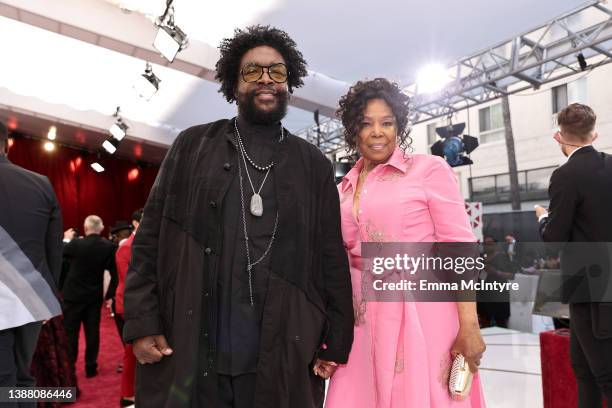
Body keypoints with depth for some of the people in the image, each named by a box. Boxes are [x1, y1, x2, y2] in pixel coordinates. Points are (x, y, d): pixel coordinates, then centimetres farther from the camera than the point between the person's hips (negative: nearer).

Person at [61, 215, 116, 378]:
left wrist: (67, 239, 19)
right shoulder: (109, 246, -8)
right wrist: (110, 294, 3)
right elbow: (114, 272, -7)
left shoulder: (77, 244, -16)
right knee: (92, 331, 8)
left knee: (70, 331, 8)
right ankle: (91, 367, 15)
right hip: (95, 295, 2)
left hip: (73, 294, -2)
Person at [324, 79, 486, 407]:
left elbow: (460, 248, -7)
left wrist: (469, 327, -13)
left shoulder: (429, 169, -3)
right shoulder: (344, 189, 10)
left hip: (421, 316, -4)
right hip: (364, 322, 4)